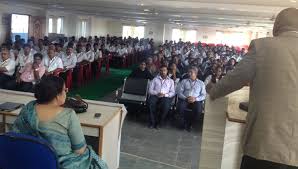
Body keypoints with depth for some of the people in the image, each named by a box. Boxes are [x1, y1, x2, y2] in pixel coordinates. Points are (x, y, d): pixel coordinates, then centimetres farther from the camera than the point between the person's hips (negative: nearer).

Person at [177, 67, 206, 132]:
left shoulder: (201, 83, 17)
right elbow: (179, 92, 7)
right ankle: (186, 120, -1)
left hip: (196, 101, 0)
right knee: (180, 108, -33)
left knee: (198, 109, -34)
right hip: (184, 99, 1)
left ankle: (188, 122, -5)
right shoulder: (184, 81, 18)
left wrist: (195, 99, -12)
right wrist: (186, 98, -12)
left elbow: (204, 95, 7)